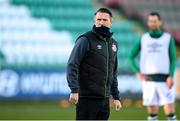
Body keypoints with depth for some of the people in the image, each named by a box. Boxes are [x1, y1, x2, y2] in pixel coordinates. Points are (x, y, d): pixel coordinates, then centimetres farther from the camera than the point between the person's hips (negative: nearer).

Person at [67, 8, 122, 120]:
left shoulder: (113, 43, 15)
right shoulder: (85, 40, -6)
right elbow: (72, 66, -14)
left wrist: (116, 97, 18)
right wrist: (74, 90, -25)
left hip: (104, 99, 7)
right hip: (87, 98, -7)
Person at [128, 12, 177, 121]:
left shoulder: (168, 38, 5)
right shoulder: (143, 39, 9)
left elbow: (173, 59, 1)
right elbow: (131, 57, 12)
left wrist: (171, 76, -13)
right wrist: (138, 73, -3)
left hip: (164, 80, -2)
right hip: (148, 80, 2)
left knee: (170, 111, -8)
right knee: (152, 112, 2)